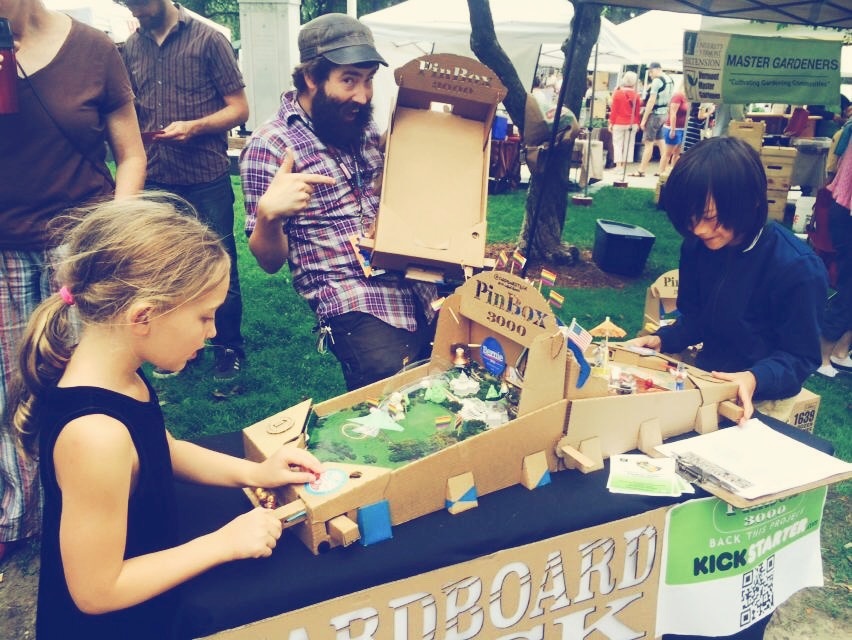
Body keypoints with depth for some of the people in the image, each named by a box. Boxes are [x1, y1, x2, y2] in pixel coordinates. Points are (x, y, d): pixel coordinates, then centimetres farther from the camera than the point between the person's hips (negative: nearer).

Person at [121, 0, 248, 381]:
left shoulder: (207, 39, -3)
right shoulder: (130, 48, 9)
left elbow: (239, 109, -4)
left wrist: (193, 127, -18)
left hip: (208, 181, -3)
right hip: (156, 182, 4)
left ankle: (228, 347, 20)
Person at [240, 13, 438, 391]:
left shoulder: (365, 127, 11)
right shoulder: (268, 147, -7)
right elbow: (270, 261, -6)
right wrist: (268, 214, -28)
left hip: (423, 286, 6)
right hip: (356, 307, -6)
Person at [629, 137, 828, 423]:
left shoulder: (798, 269, -23)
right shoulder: (697, 246, -5)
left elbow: (800, 357, -15)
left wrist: (756, 379, -34)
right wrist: (661, 340, -10)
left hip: (760, 398, -5)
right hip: (706, 379, 6)